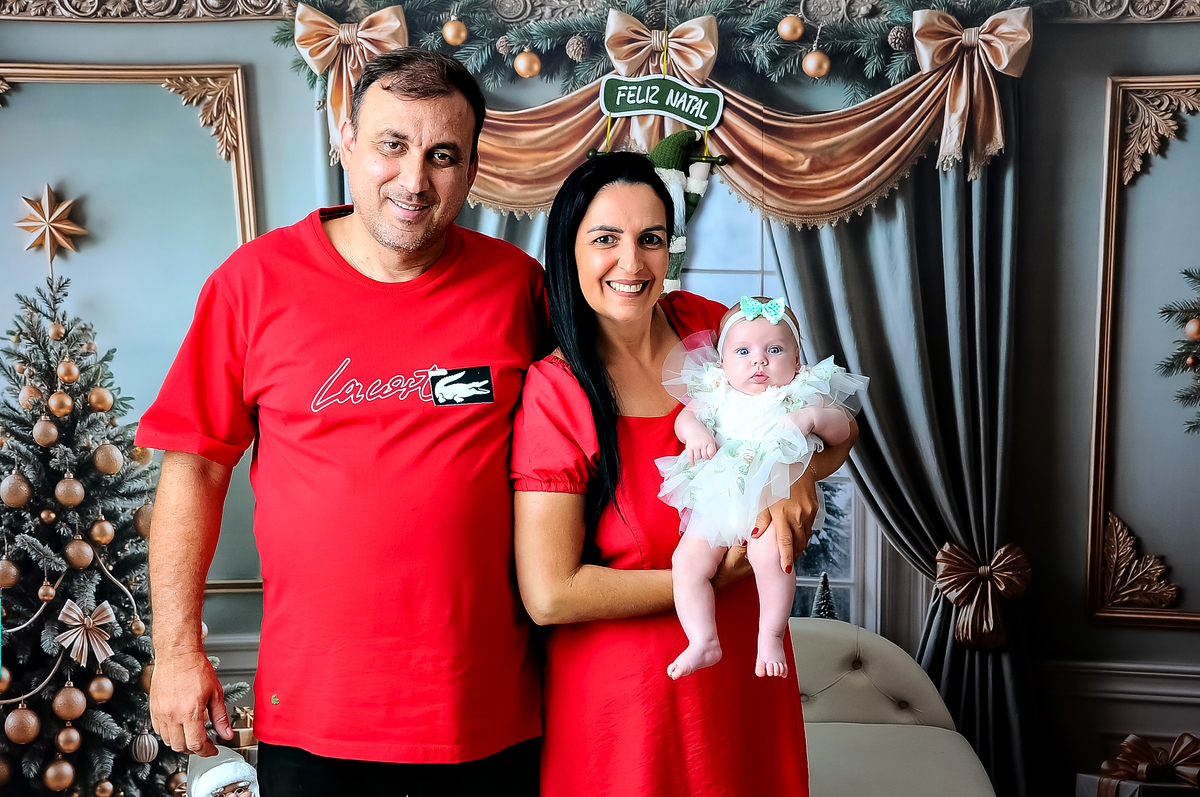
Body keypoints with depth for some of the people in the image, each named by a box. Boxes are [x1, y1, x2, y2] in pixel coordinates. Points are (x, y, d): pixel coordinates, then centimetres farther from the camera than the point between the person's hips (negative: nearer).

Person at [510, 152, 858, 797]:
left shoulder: (706, 326, -4)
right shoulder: (554, 393, -19)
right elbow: (550, 595, -22)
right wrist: (710, 581, -17)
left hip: (743, 666, 5)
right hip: (622, 692, -5)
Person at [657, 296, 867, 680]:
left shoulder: (803, 395, 10)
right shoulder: (717, 394, 16)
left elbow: (842, 428, 7)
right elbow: (684, 417, 15)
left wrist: (813, 417, -13)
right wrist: (694, 430, -9)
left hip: (773, 497, -3)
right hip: (715, 502, 4)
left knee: (768, 552, -31)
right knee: (687, 560, -14)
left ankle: (771, 637, -15)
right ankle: (703, 641, -5)